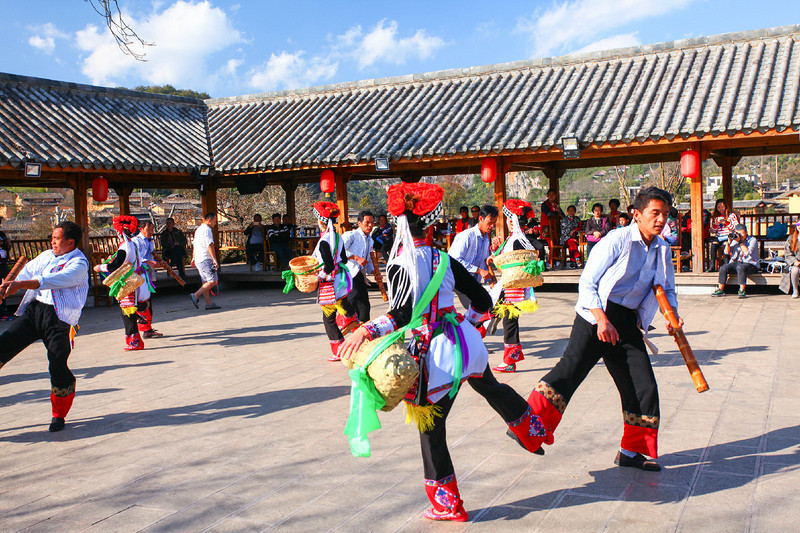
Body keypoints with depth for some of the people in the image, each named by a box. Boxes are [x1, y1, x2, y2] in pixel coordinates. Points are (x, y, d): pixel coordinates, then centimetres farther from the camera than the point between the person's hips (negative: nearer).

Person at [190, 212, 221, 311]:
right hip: (205, 259, -10)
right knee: (213, 281, -11)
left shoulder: (198, 229, 20)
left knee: (206, 282, 9)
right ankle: (196, 296, -12)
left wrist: (193, 258, 32)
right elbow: (210, 245, -18)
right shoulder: (207, 230, -11)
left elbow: (195, 244, 26)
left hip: (198, 260, 10)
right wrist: (215, 259, -18)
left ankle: (209, 303, 9)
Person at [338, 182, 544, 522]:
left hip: (436, 356, -5)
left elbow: (402, 316, -25)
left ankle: (448, 504, 20)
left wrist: (366, 331, -32)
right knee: (491, 387, 36)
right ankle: (530, 426, 60)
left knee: (431, 428, 9)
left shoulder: (399, 267, -11)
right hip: (465, 340, 6)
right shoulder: (445, 260, 5)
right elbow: (483, 301, 9)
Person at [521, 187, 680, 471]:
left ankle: (633, 451, 21)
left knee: (644, 386, 4)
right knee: (572, 366, -21)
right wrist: (602, 319, -23)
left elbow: (667, 288, 23)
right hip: (597, 315, -6)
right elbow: (587, 283, -11)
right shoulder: (618, 240, -9)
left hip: (628, 323, 6)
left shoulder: (662, 250, 12)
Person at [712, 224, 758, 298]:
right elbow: (727, 252, 7)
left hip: (750, 264, -5)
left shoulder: (752, 240, -1)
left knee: (740, 267, -39)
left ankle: (742, 291, -31)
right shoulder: (735, 240, 13)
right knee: (723, 268, -21)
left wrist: (740, 242, -20)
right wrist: (729, 241, -6)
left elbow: (747, 252, -18)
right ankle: (721, 290, -12)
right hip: (736, 263, 5)